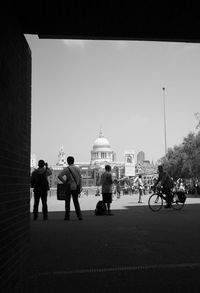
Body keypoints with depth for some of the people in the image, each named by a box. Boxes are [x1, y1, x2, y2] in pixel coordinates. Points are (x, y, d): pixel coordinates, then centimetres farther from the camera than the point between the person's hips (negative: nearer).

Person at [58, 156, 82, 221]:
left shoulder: (66, 169, -8)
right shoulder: (77, 168, 4)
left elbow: (59, 176, -20)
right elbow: (80, 178, 3)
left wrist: (64, 181, -7)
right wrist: (80, 187, 7)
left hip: (68, 187, -4)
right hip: (76, 187, 4)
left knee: (67, 202, 5)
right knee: (76, 202, 11)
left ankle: (67, 216, 7)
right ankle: (79, 216, 6)